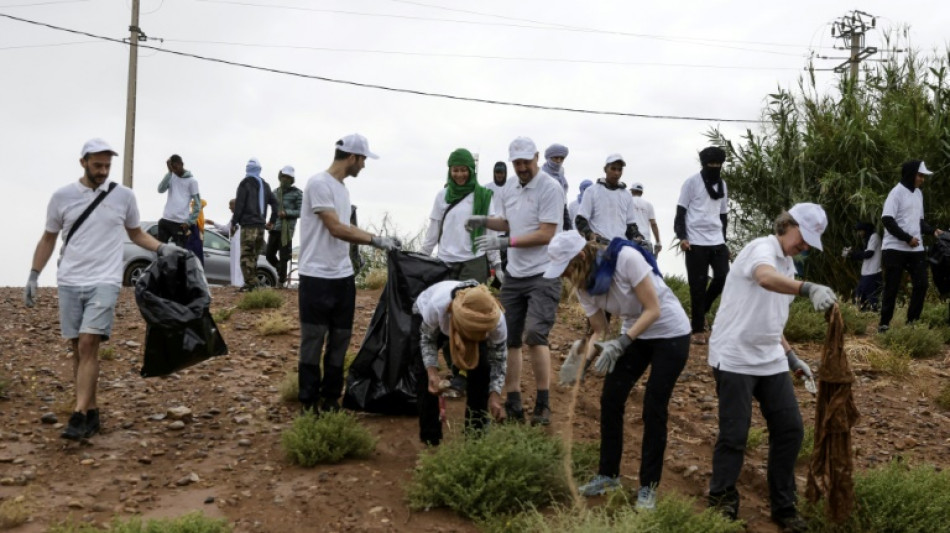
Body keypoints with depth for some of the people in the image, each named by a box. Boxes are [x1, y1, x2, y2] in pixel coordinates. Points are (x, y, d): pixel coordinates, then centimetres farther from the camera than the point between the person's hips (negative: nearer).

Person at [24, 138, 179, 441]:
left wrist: (163, 249, -2)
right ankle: (91, 414, 15)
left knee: (88, 346, -14)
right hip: (69, 283, 2)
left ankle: (79, 416, -12)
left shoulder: (123, 196, 3)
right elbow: (48, 239, 14)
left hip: (104, 282, -2)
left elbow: (137, 234, 15)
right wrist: (33, 276, 10)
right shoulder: (62, 196, 5)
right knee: (78, 349, 6)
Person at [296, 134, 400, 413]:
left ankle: (331, 399, 23)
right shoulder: (319, 183, -14)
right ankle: (309, 403, 11)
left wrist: (379, 240, 13)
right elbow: (336, 229, -18)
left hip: (344, 277, 9)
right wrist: (376, 240, -15)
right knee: (313, 342, 1)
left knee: (340, 341, 12)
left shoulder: (342, 187, 14)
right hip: (317, 278, -9)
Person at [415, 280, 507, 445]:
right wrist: (432, 371, -40)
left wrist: (495, 394, -34)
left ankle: (476, 432, 1)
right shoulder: (436, 306, -48)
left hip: (469, 324, 2)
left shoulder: (496, 319, -40)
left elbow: (499, 356, -23)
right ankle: (430, 437, -2)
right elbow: (427, 338, -26)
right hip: (424, 313, -1)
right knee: (425, 371, -15)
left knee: (481, 367, -14)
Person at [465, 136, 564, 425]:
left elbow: (546, 234, -18)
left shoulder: (550, 188, -12)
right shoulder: (509, 190, 11)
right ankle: (513, 404, 17)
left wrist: (505, 242, -21)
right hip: (513, 274, 8)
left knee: (534, 335, -18)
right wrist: (485, 220, 7)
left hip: (543, 275, -7)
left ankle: (543, 404, -5)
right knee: (508, 339, 8)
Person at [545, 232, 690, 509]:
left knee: (654, 408, -5)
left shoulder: (625, 258, -31)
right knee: (610, 399, 1)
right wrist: (586, 355, -21)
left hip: (670, 333, -6)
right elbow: (600, 331, -2)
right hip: (635, 333, 6)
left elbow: (653, 310, -28)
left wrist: (621, 343, -36)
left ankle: (648, 486, 9)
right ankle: (608, 474, 18)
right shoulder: (584, 286, -10)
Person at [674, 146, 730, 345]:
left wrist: (723, 239, 18)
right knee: (698, 285, -3)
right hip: (696, 242, -5)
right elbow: (681, 211, -4)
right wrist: (682, 237, -15)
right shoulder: (692, 182, -2)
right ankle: (698, 330, 5)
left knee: (723, 278, -5)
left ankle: (699, 311, 19)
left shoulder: (722, 185, 15)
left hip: (717, 241, 5)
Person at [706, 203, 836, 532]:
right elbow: (766, 278, -39)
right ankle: (722, 505, 14)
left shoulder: (787, 266, 15)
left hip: (770, 361, 9)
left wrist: (790, 355, 15)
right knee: (734, 435, -4)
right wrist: (810, 288, -54)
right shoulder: (763, 248, -12)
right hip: (735, 359, -9)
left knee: (790, 429, 6)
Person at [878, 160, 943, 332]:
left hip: (916, 249, 7)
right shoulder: (897, 192, -10)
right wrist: (907, 238, -19)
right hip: (895, 248, -7)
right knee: (892, 287, -3)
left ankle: (912, 321, 12)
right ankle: (884, 323, 6)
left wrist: (932, 230, 3)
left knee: (921, 284, 2)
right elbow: (887, 220, -17)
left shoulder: (918, 193, 15)